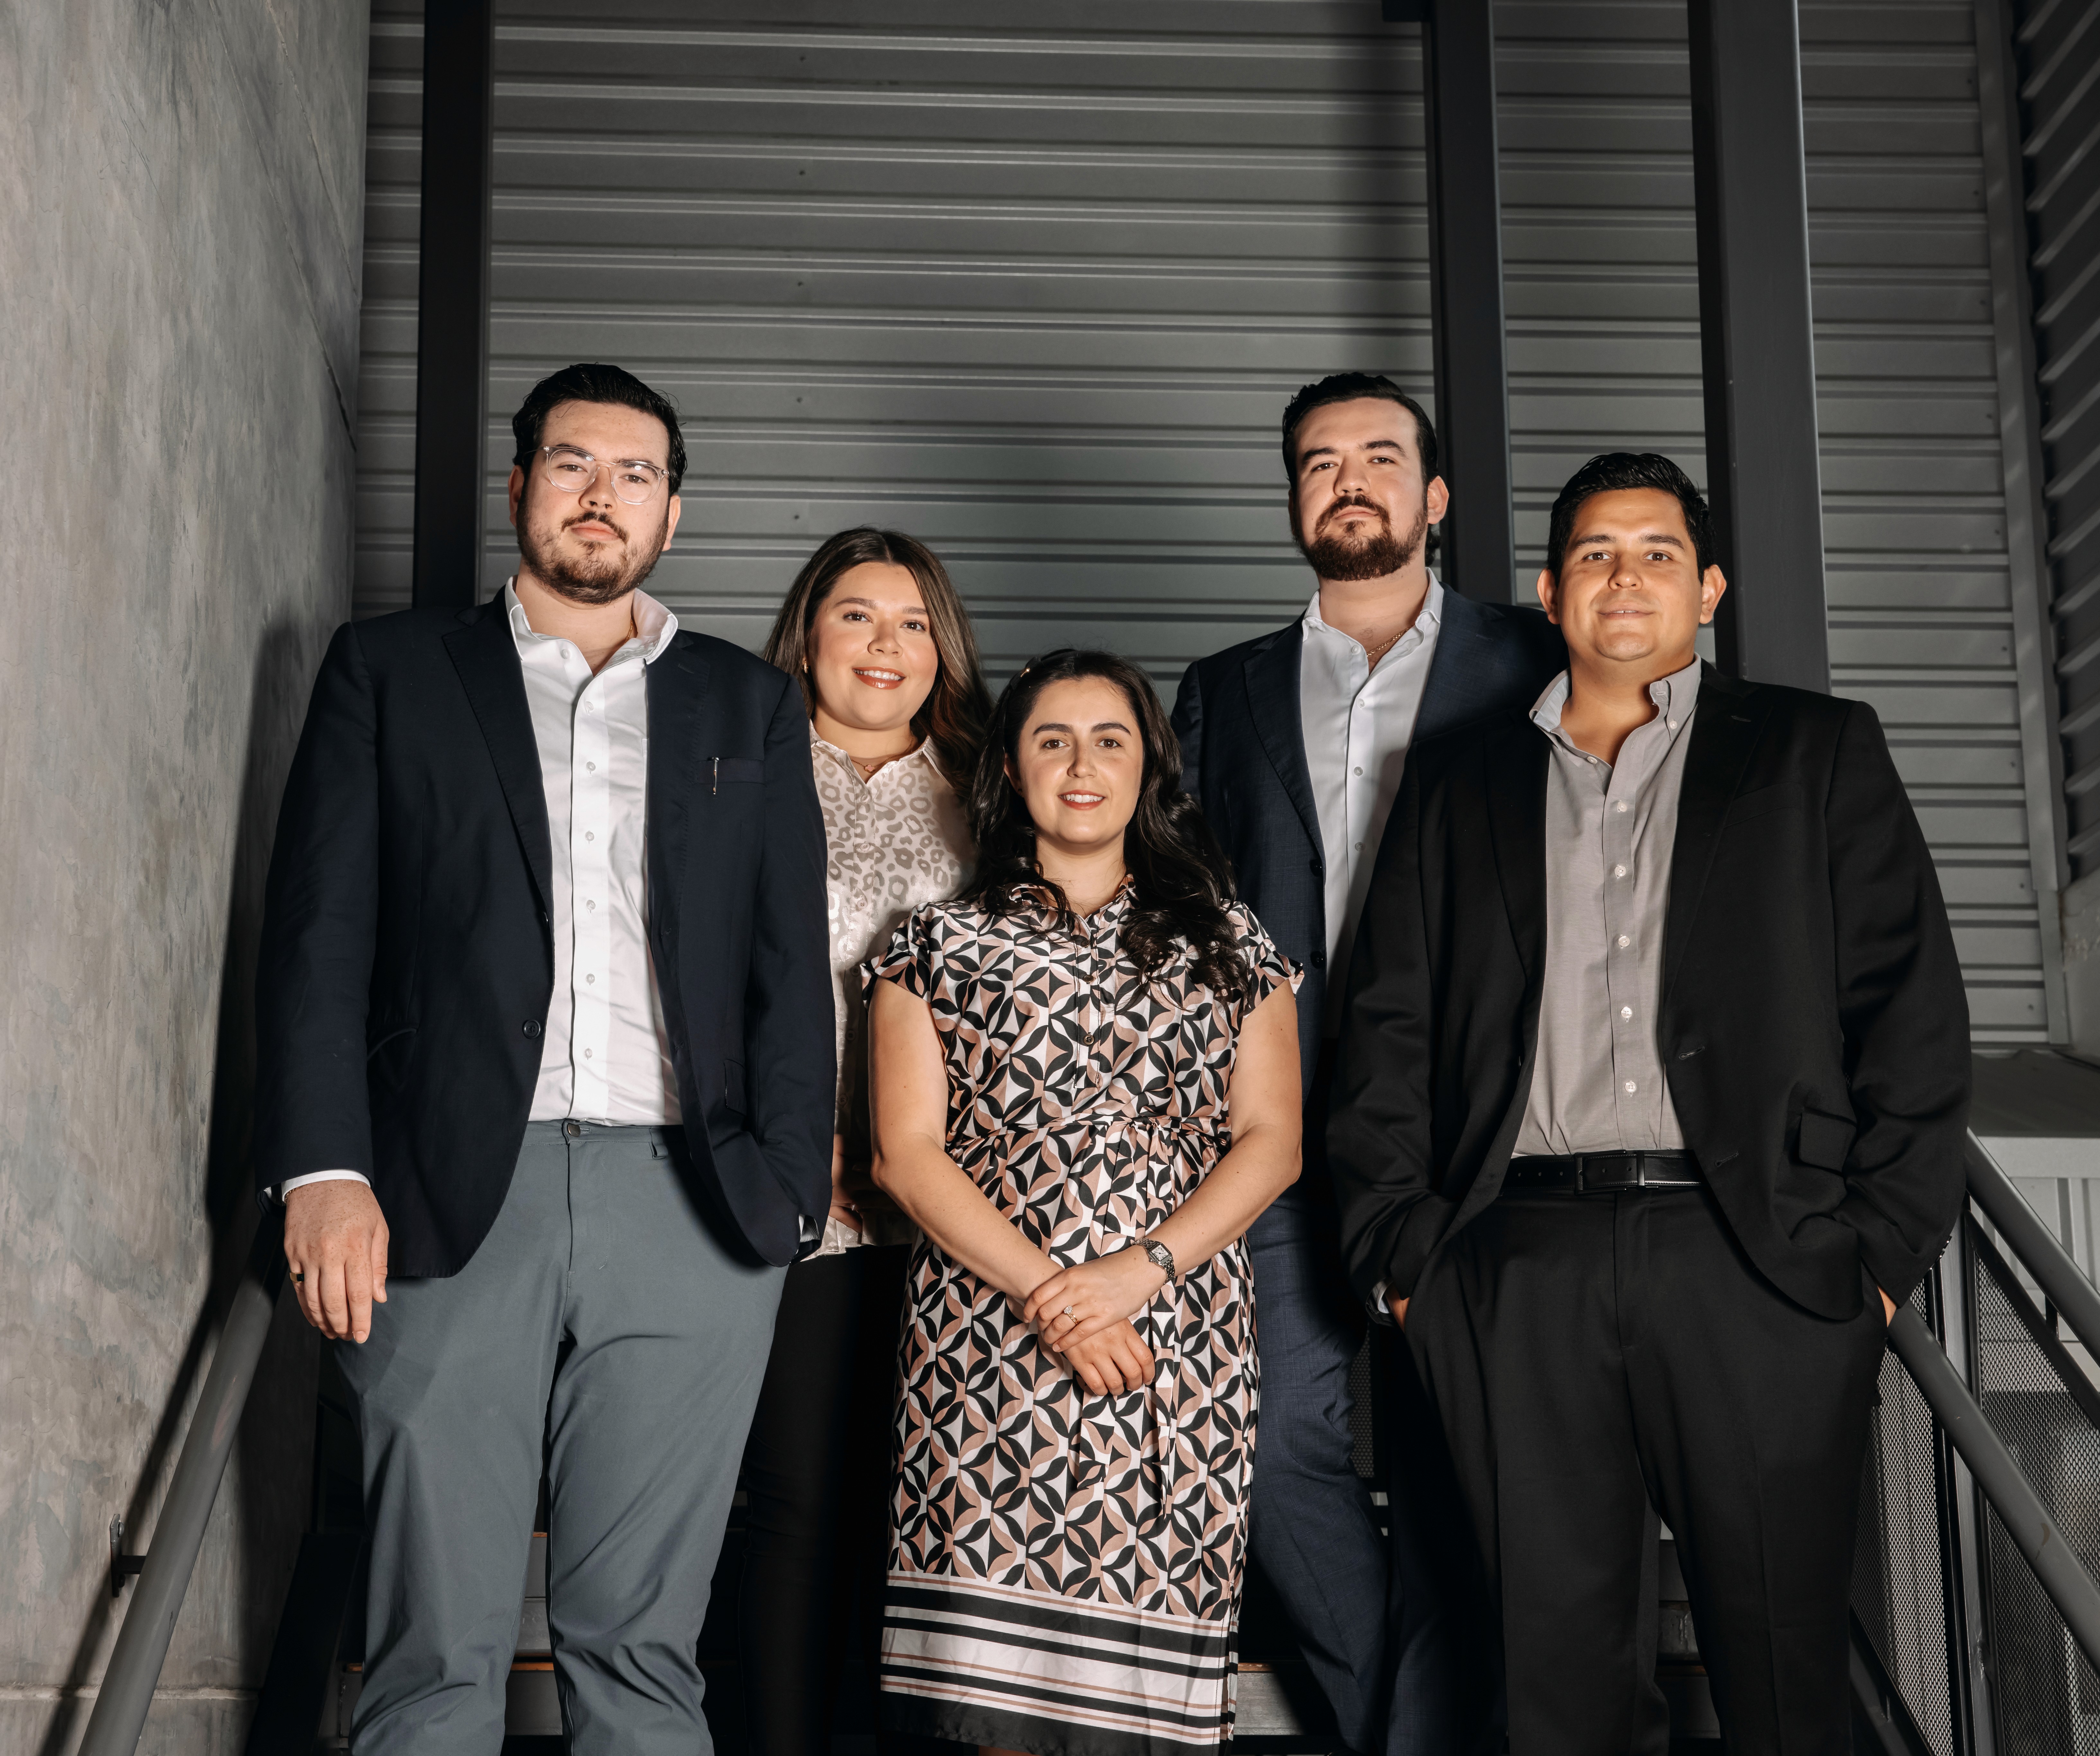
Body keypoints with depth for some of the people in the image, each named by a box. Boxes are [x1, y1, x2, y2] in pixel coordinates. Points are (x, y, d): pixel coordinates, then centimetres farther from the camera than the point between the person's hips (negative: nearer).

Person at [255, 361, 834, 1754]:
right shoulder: (389, 670, 13)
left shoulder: (752, 709, 16)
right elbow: (320, 934, 5)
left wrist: (789, 1198, 0)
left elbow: (792, 967, 11)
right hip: (452, 1204, -1)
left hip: (689, 1210, 1)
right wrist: (325, 1170, -7)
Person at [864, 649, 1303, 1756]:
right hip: (992, 1340, -1)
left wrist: (1139, 1269, -10)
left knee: (1145, 1639, -4)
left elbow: (1271, 1140, 6)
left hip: (1179, 1348, 1)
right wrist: (1042, 1289, -11)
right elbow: (907, 1154, 2)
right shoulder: (942, 947, 10)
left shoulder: (1227, 947, 14)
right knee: (1000, 1647, -8)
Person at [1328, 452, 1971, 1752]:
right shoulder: (1460, 783, 17)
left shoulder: (1820, 754, 13)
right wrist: (1402, 1248, 2)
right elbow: (1390, 1030, 13)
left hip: (1762, 1259, -1)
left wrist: (1884, 1248, -3)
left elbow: (1910, 1005, 5)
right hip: (1522, 1271, 1)